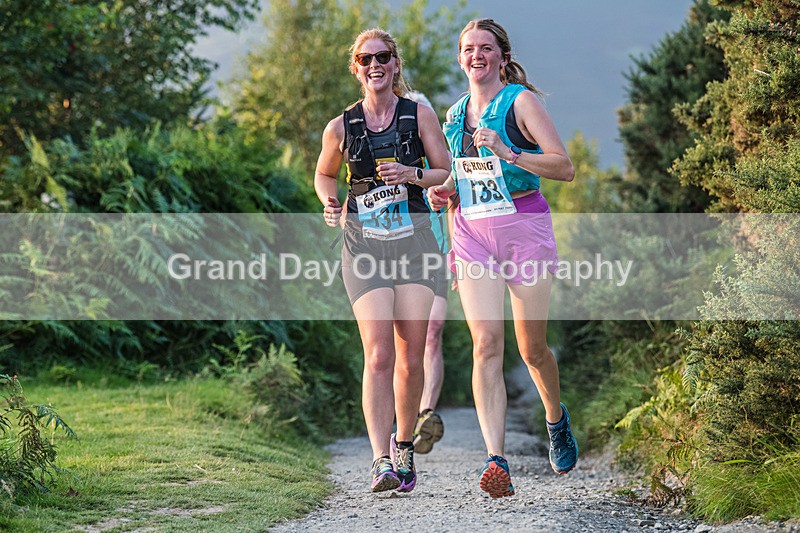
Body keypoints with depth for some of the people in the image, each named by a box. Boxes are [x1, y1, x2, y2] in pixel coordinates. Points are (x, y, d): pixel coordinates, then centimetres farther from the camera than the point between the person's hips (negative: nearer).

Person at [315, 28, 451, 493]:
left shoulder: (420, 115, 4)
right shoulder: (341, 128, 5)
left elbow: (447, 172, 6)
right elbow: (324, 175, 21)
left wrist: (413, 174, -13)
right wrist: (329, 203, 1)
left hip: (414, 242, 1)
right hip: (364, 246, -1)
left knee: (411, 359, 2)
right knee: (379, 355, -14)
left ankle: (404, 446, 24)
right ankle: (381, 460, -18)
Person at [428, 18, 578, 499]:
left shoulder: (521, 101, -3)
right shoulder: (455, 113, 14)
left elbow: (565, 168, -11)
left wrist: (507, 152, -21)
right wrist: (443, 192, 7)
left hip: (524, 226, -4)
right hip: (473, 233, 4)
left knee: (532, 347, 5)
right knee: (486, 343, -12)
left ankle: (556, 418, 38)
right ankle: (497, 462, -19)